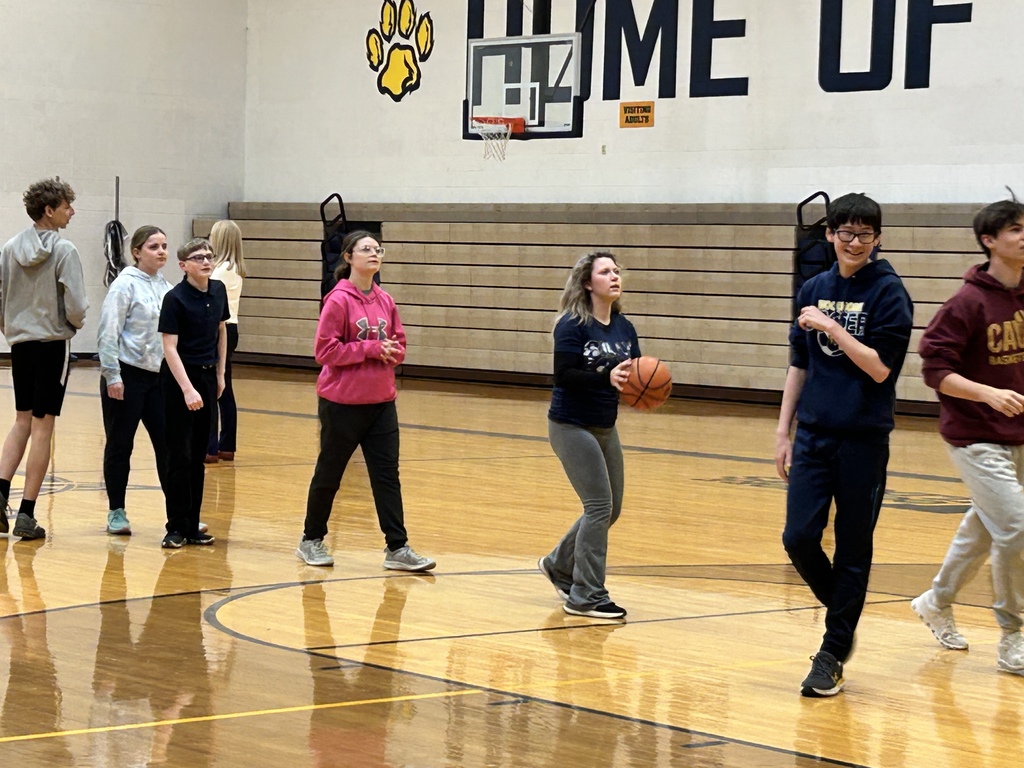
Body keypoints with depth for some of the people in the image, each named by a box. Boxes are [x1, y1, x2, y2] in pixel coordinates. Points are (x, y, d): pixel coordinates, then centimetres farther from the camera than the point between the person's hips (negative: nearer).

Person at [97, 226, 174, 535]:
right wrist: (112, 376, -16)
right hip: (127, 375, -6)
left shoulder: (165, 287, 8)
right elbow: (108, 333, -13)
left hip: (158, 376, 6)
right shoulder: (125, 285, -10)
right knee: (120, 446, 4)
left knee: (168, 443, 3)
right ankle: (116, 513, 14)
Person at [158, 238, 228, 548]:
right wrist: (187, 389, -23)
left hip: (207, 375, 6)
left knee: (198, 456, 9)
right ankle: (177, 527, 3)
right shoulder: (175, 298, -14)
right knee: (180, 455, -4)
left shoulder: (218, 291, 4)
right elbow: (170, 347, -16)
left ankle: (192, 525, 15)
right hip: (179, 377, -6)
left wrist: (220, 374, 15)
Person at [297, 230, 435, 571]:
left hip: (381, 402, 5)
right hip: (342, 402, -5)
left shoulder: (385, 301, 6)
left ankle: (397, 548, 3)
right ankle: (312, 540, 24)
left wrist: (392, 351, -9)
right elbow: (326, 350, -15)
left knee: (387, 474, 1)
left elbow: (398, 346, 14)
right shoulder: (339, 300, -11)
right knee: (329, 473, 8)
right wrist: (371, 349, -19)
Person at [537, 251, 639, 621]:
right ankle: (586, 597, -4)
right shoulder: (573, 325, -14)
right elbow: (564, 374, -23)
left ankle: (559, 565, 34)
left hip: (605, 427, 8)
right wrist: (606, 377, -35)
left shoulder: (624, 327, 6)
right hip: (571, 426, -8)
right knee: (599, 506, -12)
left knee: (610, 509, 13)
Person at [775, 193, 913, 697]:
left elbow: (880, 367, -13)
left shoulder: (888, 292, -5)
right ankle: (841, 611, 23)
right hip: (814, 436, 4)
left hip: (864, 441, -4)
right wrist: (784, 430, 12)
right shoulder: (814, 290, 9)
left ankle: (832, 654, 11)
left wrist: (832, 328, -17)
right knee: (799, 538, -4)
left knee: (852, 551, 2)